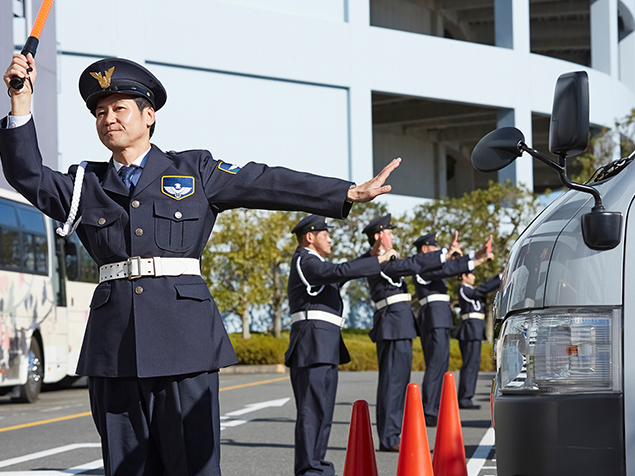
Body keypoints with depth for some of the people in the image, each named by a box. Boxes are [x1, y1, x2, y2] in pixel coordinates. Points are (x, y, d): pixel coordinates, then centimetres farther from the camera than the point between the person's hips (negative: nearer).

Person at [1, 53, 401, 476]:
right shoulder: (87, 184, 17)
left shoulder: (195, 171, 12)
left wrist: (350, 193, 0)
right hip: (115, 342, 2)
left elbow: (269, 184, 7)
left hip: (183, 335, -2)